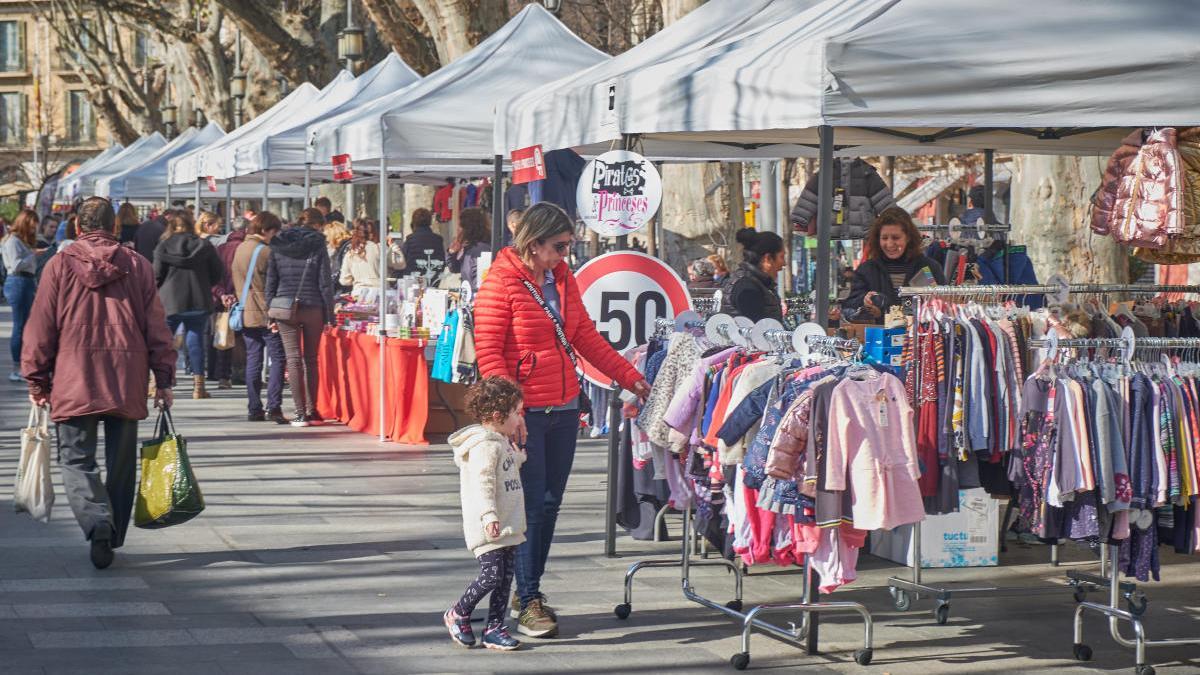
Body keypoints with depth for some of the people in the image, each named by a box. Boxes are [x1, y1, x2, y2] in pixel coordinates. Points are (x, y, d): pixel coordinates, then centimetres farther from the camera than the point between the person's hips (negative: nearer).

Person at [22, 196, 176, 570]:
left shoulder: (60, 265, 0)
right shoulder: (139, 266, 5)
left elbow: (41, 328, 1)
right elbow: (157, 328, 6)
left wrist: (37, 379, 9)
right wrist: (163, 378, 12)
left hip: (75, 383, -2)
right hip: (127, 384, 2)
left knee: (77, 459, 1)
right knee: (121, 462, 13)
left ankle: (97, 521, -22)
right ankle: (112, 537, 18)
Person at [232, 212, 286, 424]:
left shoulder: (240, 249, 11)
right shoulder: (265, 251, -13)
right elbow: (273, 284, -12)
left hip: (246, 314, 7)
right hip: (266, 314, -7)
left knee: (253, 361, 9)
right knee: (277, 359, -3)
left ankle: (254, 409, 9)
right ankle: (274, 407, -12)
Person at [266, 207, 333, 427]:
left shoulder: (278, 246, 5)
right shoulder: (317, 246, -2)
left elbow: (271, 281, 5)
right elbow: (325, 283, -4)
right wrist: (329, 314, 1)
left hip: (286, 309, 1)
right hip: (313, 308, -1)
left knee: (293, 360, 0)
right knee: (311, 360, 11)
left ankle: (300, 413, -6)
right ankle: (311, 410, 13)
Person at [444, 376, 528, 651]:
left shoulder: (503, 443, 17)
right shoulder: (484, 445, -15)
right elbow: (482, 483, -24)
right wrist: (489, 516, -31)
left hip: (507, 526, 10)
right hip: (487, 528, -10)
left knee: (506, 577, 7)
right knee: (492, 575, -10)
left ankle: (494, 628, 13)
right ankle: (458, 615, 10)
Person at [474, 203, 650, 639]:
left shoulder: (563, 279, 11)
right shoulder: (500, 284, -10)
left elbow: (585, 336, 18)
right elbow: (488, 353, -13)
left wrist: (629, 378, 15)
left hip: (564, 407, 7)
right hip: (526, 414, -7)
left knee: (550, 503, 10)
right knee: (531, 506, -6)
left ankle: (529, 590, 21)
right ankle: (528, 603, 1)